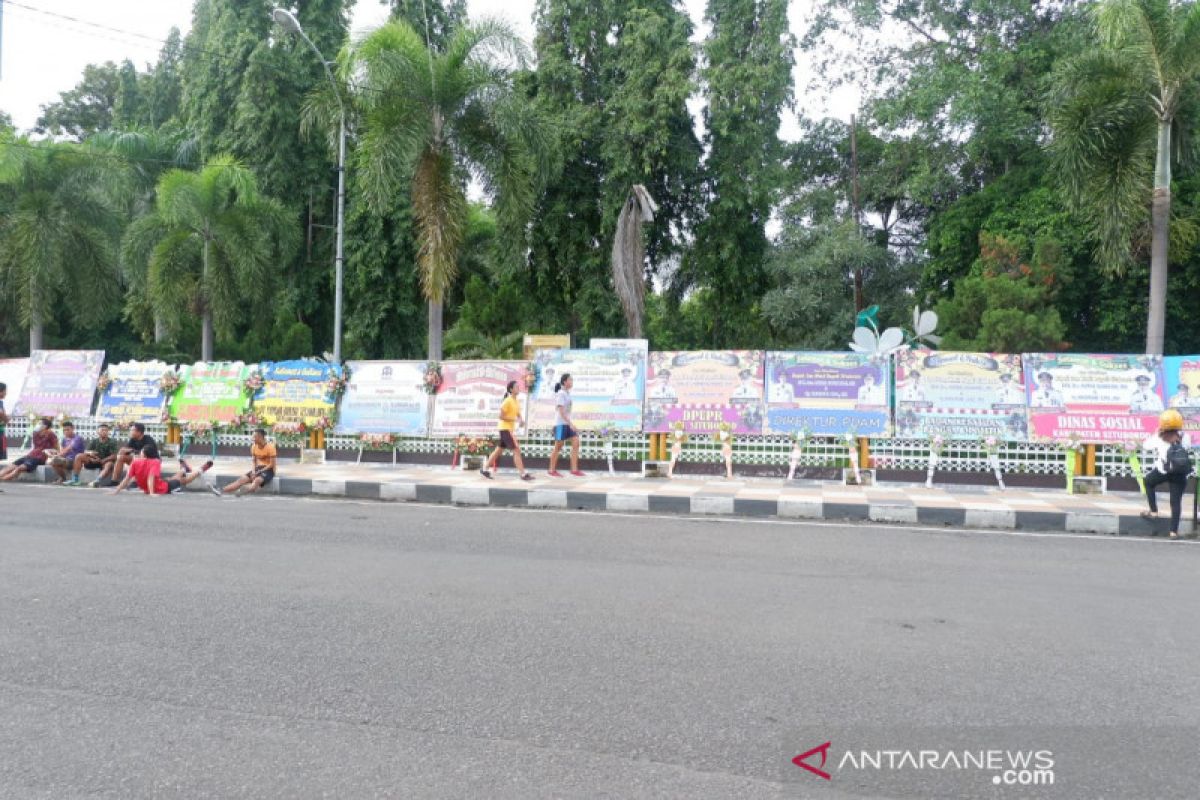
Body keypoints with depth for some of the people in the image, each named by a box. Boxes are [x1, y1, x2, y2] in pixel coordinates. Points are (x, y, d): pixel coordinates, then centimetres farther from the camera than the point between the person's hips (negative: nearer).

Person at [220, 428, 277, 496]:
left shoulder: (270, 447, -14)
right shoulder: (254, 446, 6)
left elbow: (272, 464, -15)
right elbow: (253, 461, 9)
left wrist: (259, 472, -17)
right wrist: (253, 471, -10)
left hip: (268, 470, -6)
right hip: (258, 468, 6)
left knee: (257, 480, -35)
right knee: (242, 479, -13)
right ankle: (221, 491, -23)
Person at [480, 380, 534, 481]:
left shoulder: (517, 401, 10)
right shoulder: (508, 401, -16)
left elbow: (518, 414, 19)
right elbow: (501, 416, -18)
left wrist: (521, 420, -2)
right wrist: (515, 420, -21)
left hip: (510, 429, 9)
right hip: (505, 428, -9)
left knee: (499, 450, 16)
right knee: (517, 450, -12)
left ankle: (485, 469, 25)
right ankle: (523, 474, -11)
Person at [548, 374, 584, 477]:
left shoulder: (567, 393, 13)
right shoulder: (561, 394, -13)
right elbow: (561, 411, -20)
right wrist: (570, 423, -25)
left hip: (567, 424, 8)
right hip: (561, 424, -8)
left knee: (576, 443, -1)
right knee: (558, 447, -1)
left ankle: (574, 469, 0)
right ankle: (552, 471, 10)